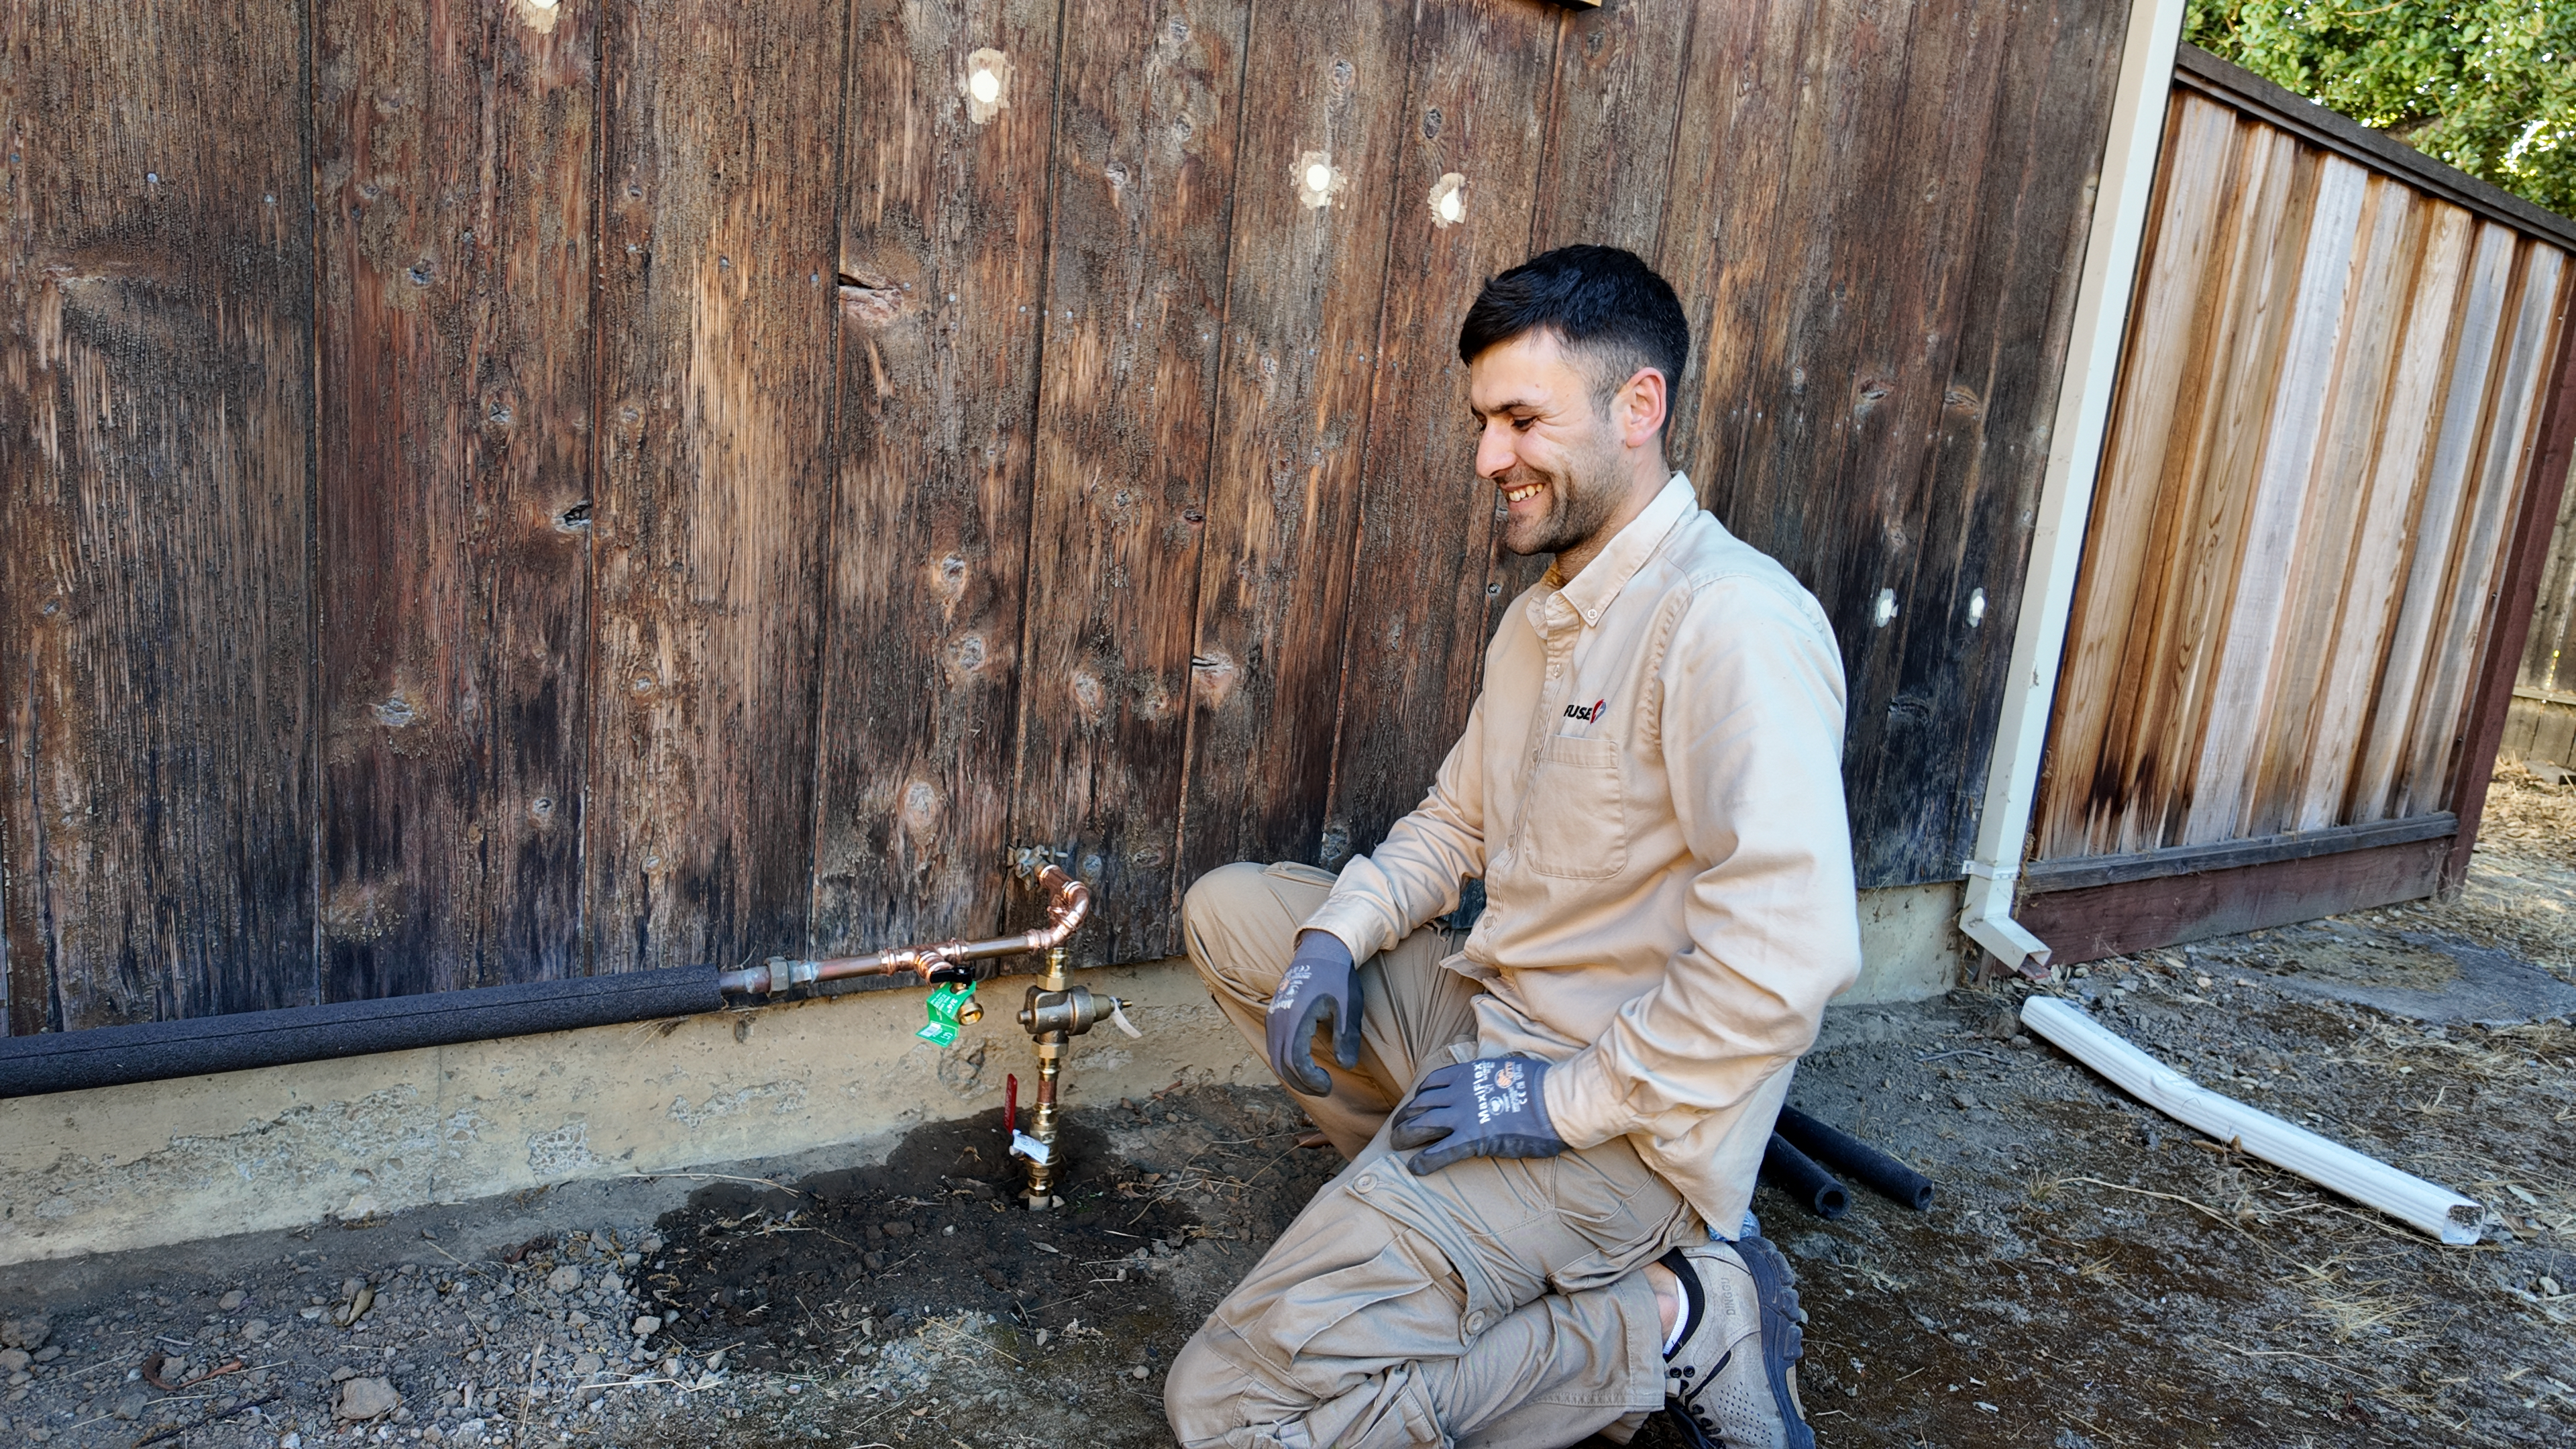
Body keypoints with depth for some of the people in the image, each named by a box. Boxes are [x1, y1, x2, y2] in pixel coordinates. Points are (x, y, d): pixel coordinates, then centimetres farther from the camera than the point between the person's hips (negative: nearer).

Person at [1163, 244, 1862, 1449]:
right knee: (1228, 909, 10)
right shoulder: (1541, 617, 13)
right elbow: (1456, 821, 19)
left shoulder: (1732, 621, -21)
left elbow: (1789, 952, -29)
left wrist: (1568, 1099, -21)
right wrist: (1340, 933, 1)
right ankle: (1448, 1209, 7)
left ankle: (1676, 1322, -5)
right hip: (1488, 1022, 10)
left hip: (1620, 1120, -10)